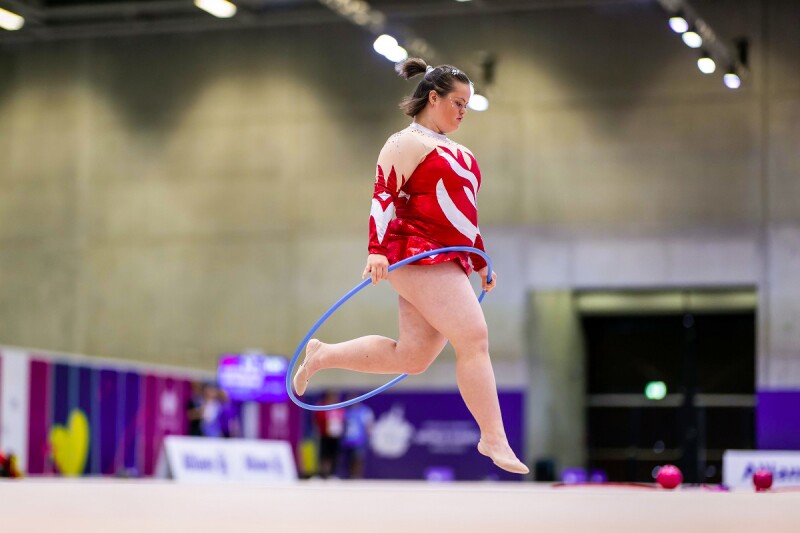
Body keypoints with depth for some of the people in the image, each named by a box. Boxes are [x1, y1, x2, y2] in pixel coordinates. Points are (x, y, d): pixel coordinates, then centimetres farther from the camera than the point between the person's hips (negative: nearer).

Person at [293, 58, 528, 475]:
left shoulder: (454, 152, 25)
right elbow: (383, 197, -12)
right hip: (417, 255, -9)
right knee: (474, 337, -15)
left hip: (448, 263, 9)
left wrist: (480, 262, 27)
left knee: (411, 357, 6)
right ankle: (493, 439, -11)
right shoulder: (407, 143, -3)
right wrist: (377, 250, -23)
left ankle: (321, 355, 20)